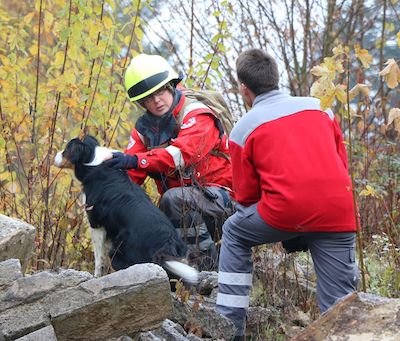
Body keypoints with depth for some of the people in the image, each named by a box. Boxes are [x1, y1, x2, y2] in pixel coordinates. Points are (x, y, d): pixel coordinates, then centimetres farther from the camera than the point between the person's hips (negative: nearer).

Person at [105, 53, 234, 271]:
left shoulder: (196, 115, -12)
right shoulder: (144, 128, 8)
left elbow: (183, 153, -32)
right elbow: (129, 174, -5)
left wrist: (137, 161, -42)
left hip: (219, 198, -7)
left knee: (174, 198, -35)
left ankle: (207, 264, -24)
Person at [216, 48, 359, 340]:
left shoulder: (243, 129, 7)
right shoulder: (318, 107, 15)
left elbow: (245, 194, 12)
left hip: (286, 210, -2)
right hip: (338, 214, 2)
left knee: (234, 235, 26)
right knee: (338, 304, 6)